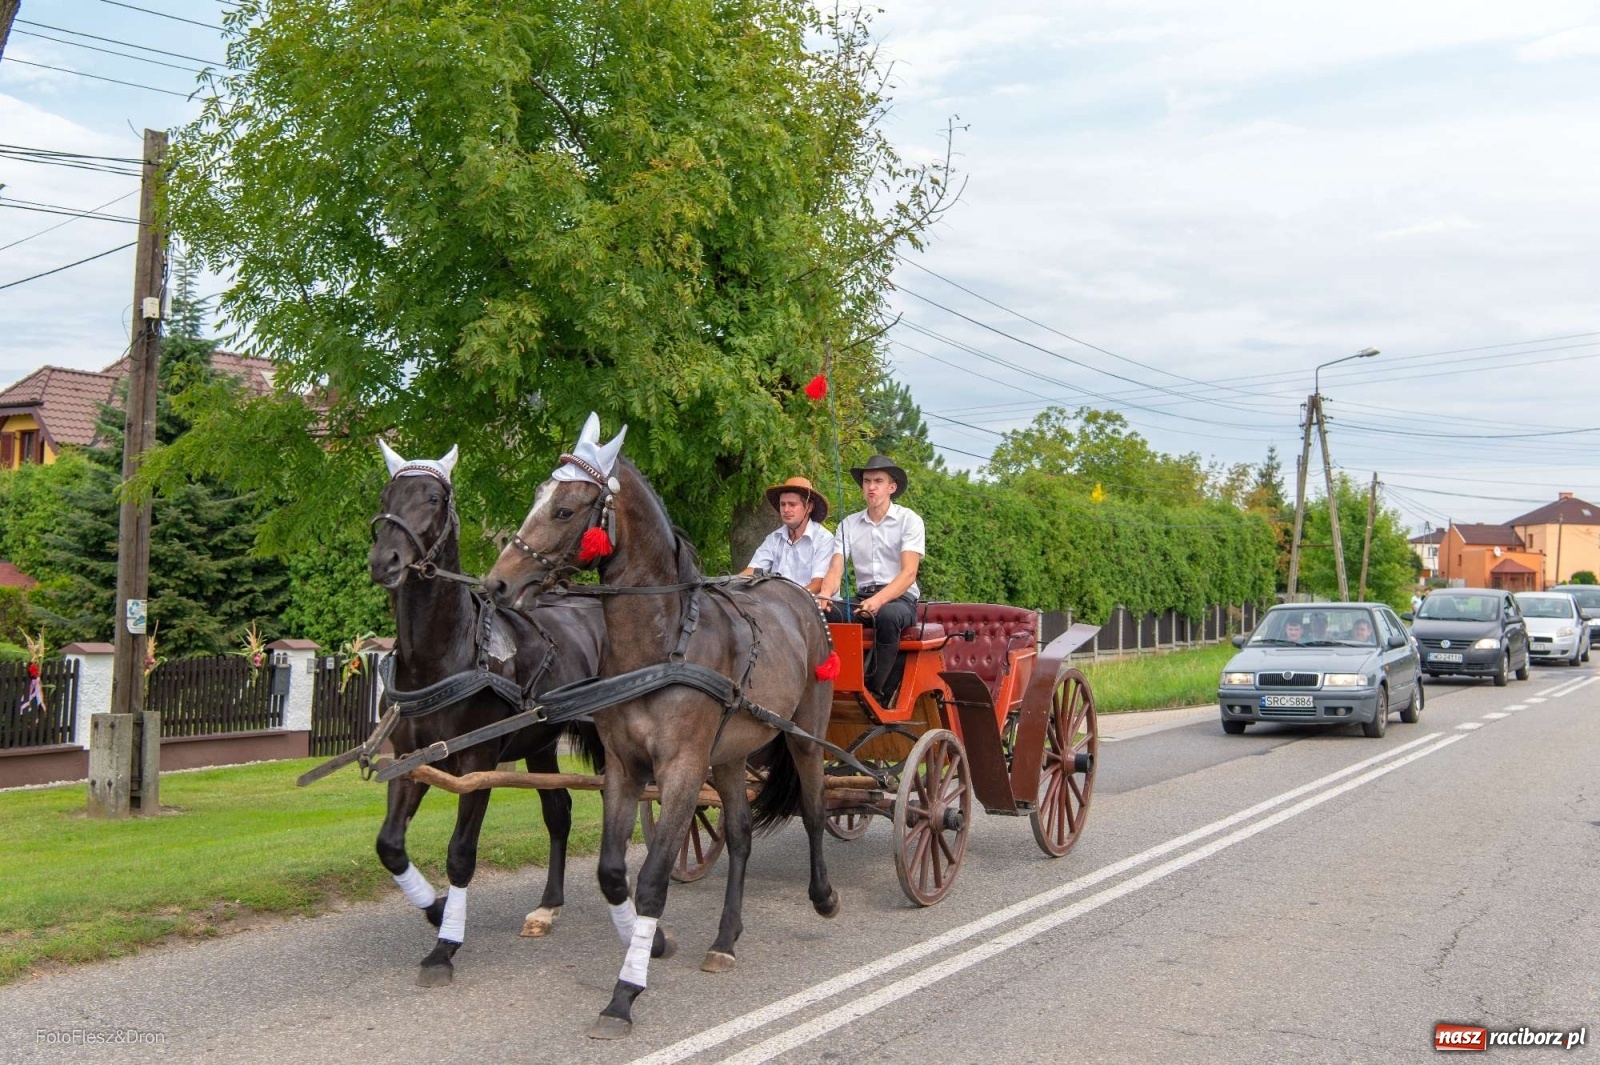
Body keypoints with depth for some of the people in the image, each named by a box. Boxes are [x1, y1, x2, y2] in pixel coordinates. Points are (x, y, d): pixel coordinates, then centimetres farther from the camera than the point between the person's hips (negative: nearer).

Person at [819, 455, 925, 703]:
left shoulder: (910, 520, 0)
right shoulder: (849, 524, 12)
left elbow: (908, 573, -12)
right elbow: (836, 570, 2)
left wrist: (879, 600, -30)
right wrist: (825, 594, -23)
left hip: (900, 599, -3)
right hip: (862, 598, 3)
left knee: (886, 615, -40)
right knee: (820, 612, -28)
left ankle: (876, 691, -32)